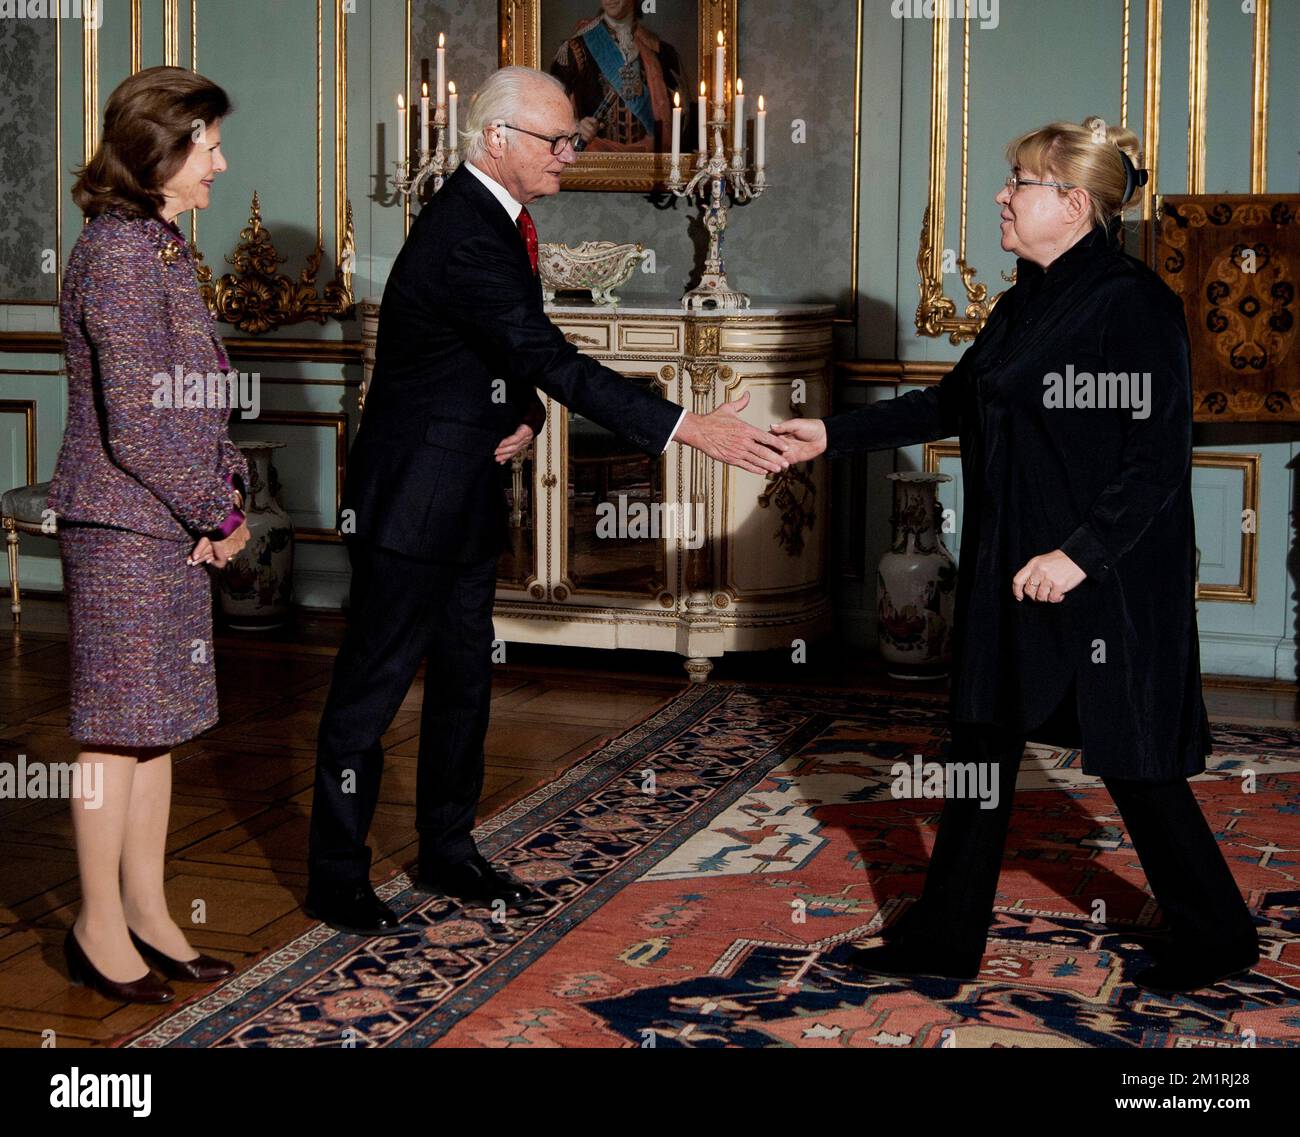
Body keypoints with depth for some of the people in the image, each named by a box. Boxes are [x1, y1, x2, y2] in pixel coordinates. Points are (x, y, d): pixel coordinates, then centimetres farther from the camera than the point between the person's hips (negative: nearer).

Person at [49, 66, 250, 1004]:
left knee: (160, 721, 14)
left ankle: (146, 910, 25)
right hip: (124, 528, -9)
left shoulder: (161, 248, 12)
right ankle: (100, 929, 13)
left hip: (173, 526, 9)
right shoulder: (121, 252, -18)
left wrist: (227, 491, 4)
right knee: (120, 726, 1)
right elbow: (135, 427, -21)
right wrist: (220, 514, -10)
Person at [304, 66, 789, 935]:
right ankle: (336, 879, 11)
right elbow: (555, 363, -29)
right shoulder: (465, 240, -24)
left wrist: (526, 415, -5)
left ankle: (448, 851, 30)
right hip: (411, 497, -10)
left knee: (465, 674, 16)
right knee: (374, 685, 0)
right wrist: (692, 430, -32)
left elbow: (524, 356, 18)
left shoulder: (495, 219, 8)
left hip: (468, 490, 10)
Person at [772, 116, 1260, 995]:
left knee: (1131, 758, 3)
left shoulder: (1135, 305, -16)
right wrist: (835, 435, 14)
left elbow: (1159, 459, -20)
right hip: (1011, 573, 9)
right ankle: (946, 936, 23)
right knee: (983, 742, 12)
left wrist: (1081, 553, -24)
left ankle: (1216, 937, 23)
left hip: (1108, 582, -9)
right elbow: (953, 403, 18)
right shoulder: (1028, 303, 10)